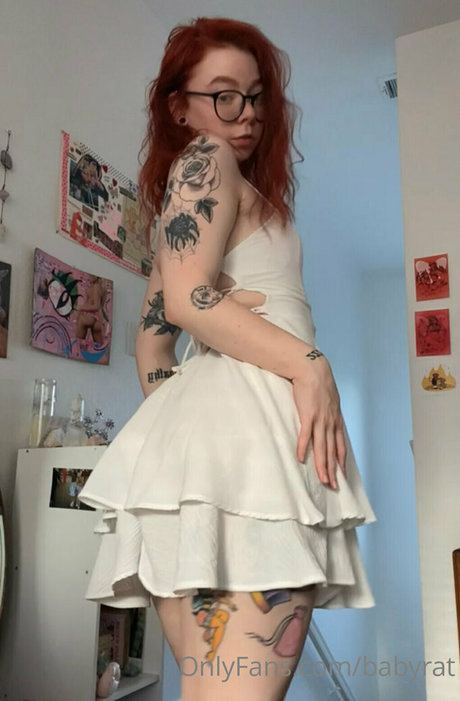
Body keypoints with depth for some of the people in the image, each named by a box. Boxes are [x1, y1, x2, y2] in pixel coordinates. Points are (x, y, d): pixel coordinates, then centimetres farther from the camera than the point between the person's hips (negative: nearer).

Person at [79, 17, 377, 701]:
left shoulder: (177, 187, 31)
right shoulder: (207, 161, 5)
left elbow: (153, 329, 25)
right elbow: (189, 298, -12)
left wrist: (170, 424, 20)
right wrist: (311, 365, -13)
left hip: (196, 428, 10)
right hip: (248, 417, -9)